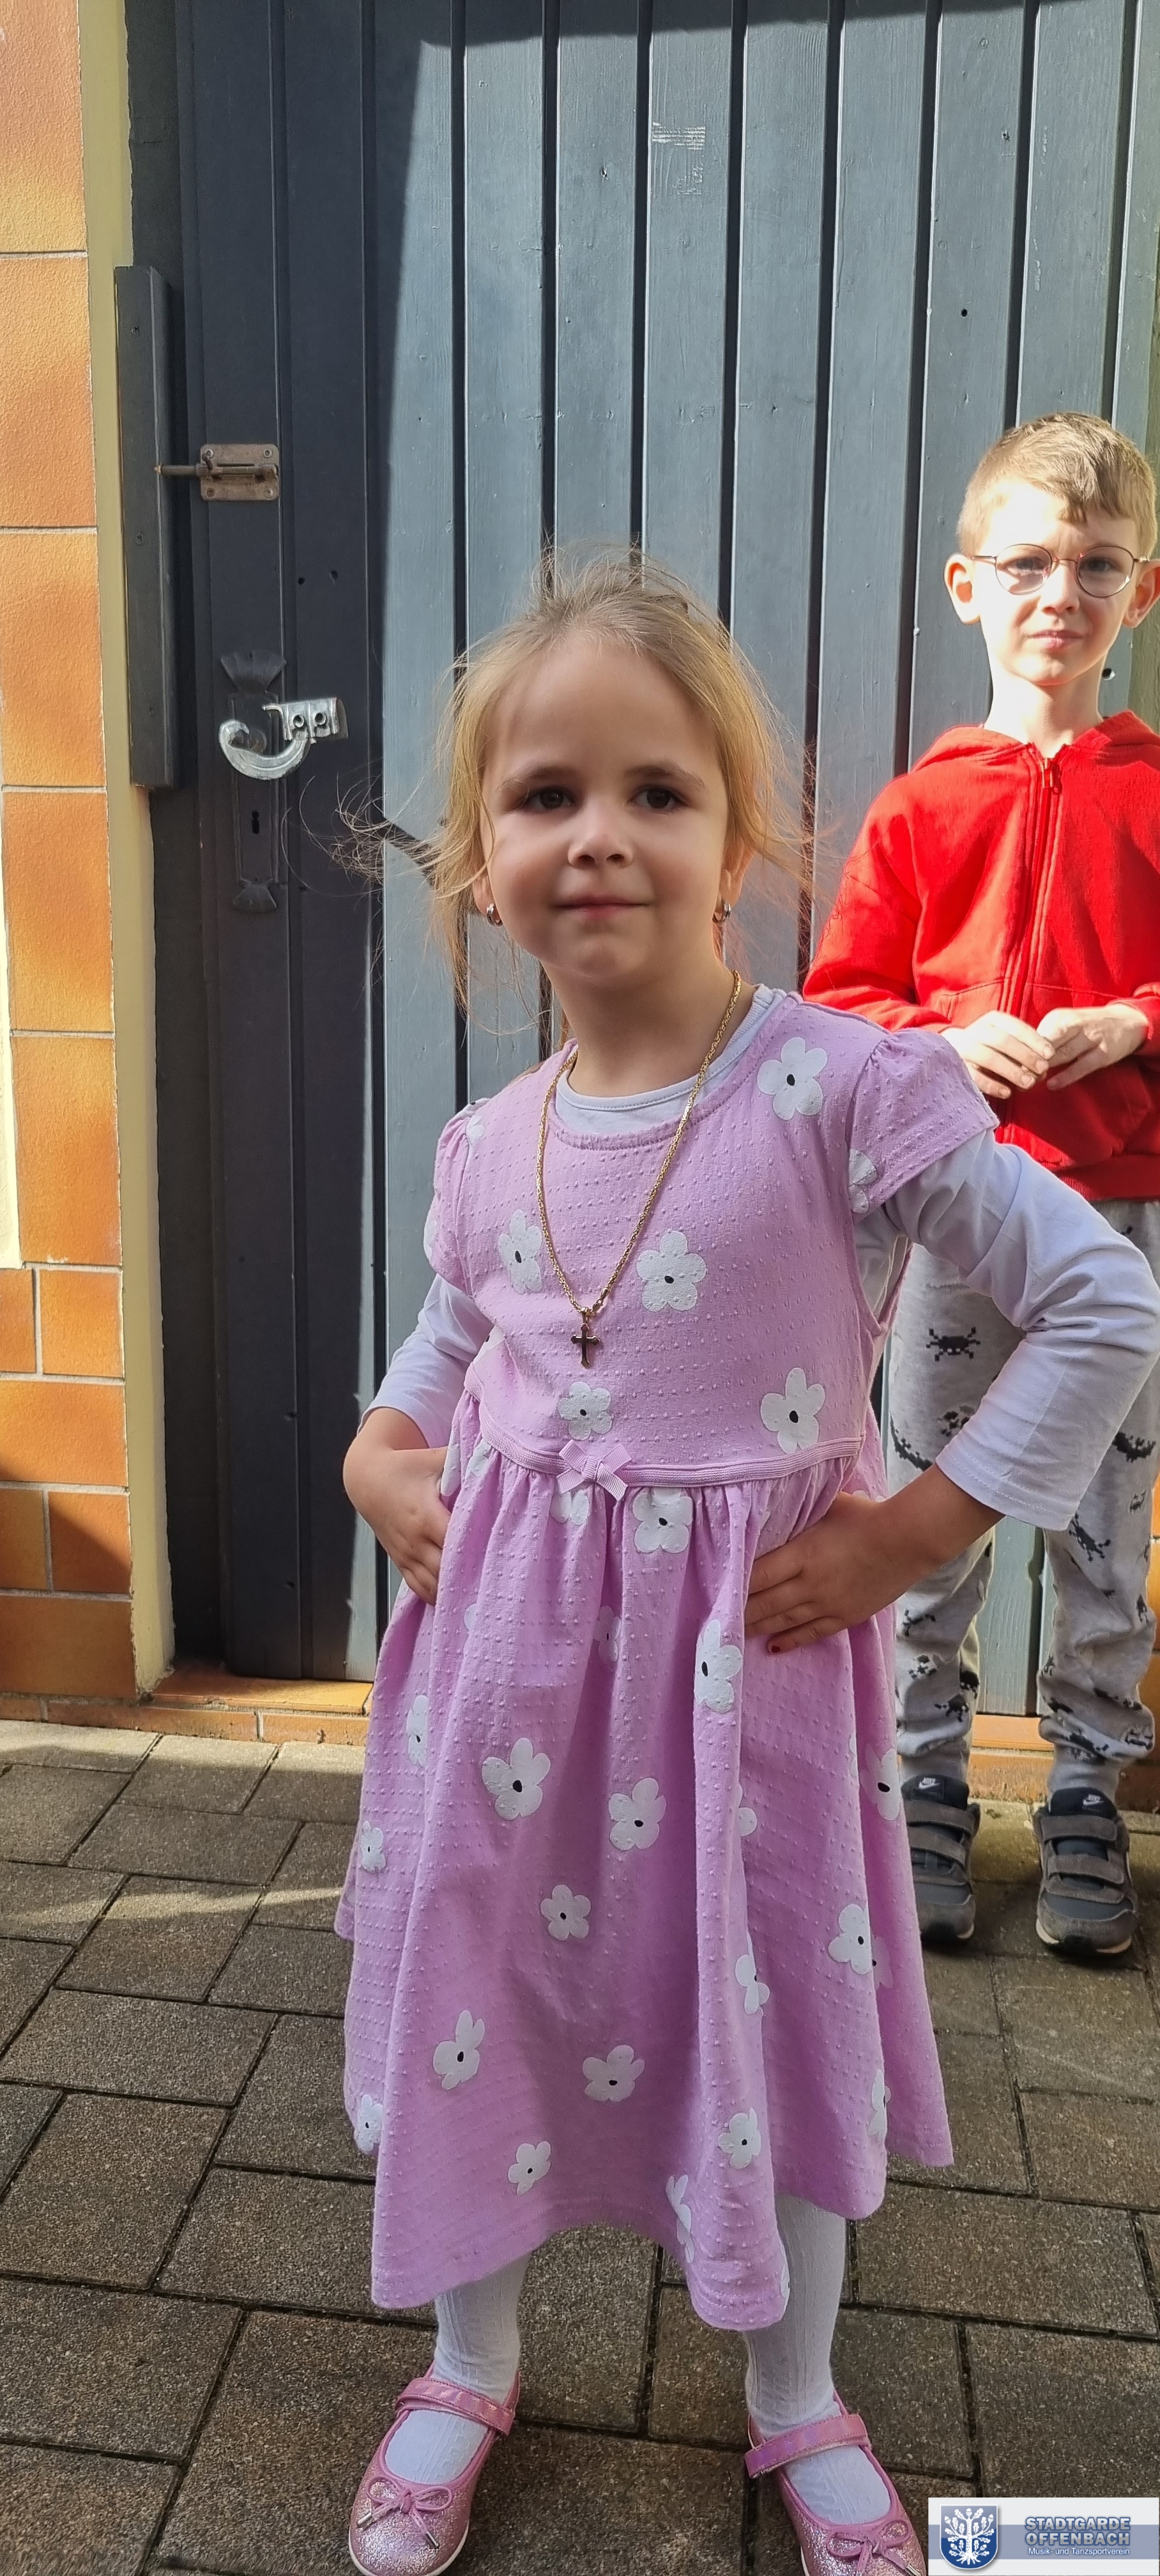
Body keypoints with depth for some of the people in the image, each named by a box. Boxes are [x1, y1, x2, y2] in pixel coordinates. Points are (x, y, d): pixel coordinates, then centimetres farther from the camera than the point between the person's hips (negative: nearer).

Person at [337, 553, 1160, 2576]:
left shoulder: (847, 1089, -17)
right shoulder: (481, 1149, -1)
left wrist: (922, 1526, -15)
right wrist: (376, 1455, -2)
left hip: (752, 1638, -3)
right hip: (510, 1628, 4)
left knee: (776, 2010, 14)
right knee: (487, 1978, 16)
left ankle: (798, 2403, 44)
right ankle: (469, 2367, 45)